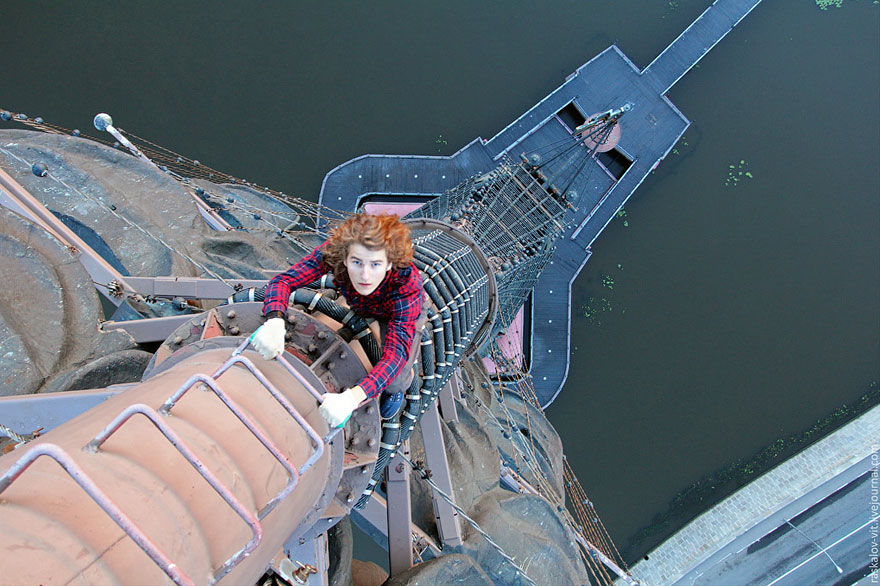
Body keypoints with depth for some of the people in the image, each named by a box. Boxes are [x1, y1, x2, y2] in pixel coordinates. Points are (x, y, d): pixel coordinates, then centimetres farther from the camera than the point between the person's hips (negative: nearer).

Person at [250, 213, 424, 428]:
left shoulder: (407, 285, -46)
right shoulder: (334, 251, -39)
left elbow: (396, 353, -51)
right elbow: (283, 280, -34)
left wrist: (352, 397, -66)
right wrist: (274, 321, -57)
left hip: (406, 311, -3)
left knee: (393, 383, -13)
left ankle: (406, 378, 26)